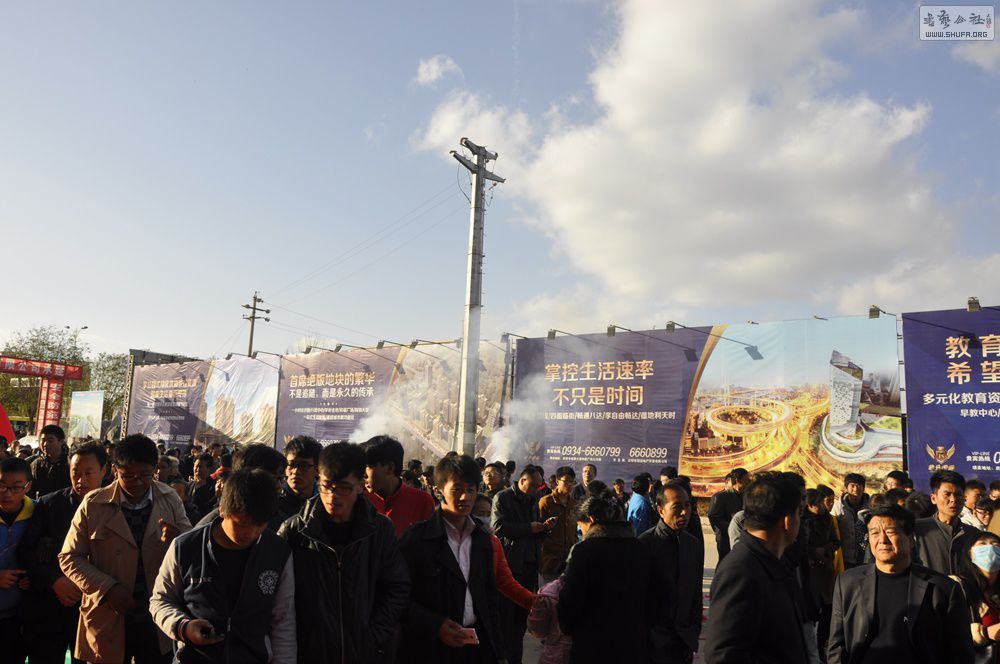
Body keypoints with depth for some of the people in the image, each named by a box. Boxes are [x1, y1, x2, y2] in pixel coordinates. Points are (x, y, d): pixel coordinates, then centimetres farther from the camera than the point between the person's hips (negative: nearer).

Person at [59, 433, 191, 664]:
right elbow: (69, 557, -1)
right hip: (108, 620, -1)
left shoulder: (170, 499, -1)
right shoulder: (93, 504, -5)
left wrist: (179, 539, -21)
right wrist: (107, 588, -13)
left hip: (159, 619, 1)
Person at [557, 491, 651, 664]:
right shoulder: (640, 549, 1)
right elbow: (647, 598, 8)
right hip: (635, 645, 5)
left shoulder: (585, 549, -16)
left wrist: (568, 628, 4)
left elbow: (569, 600, -14)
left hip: (594, 648, -5)